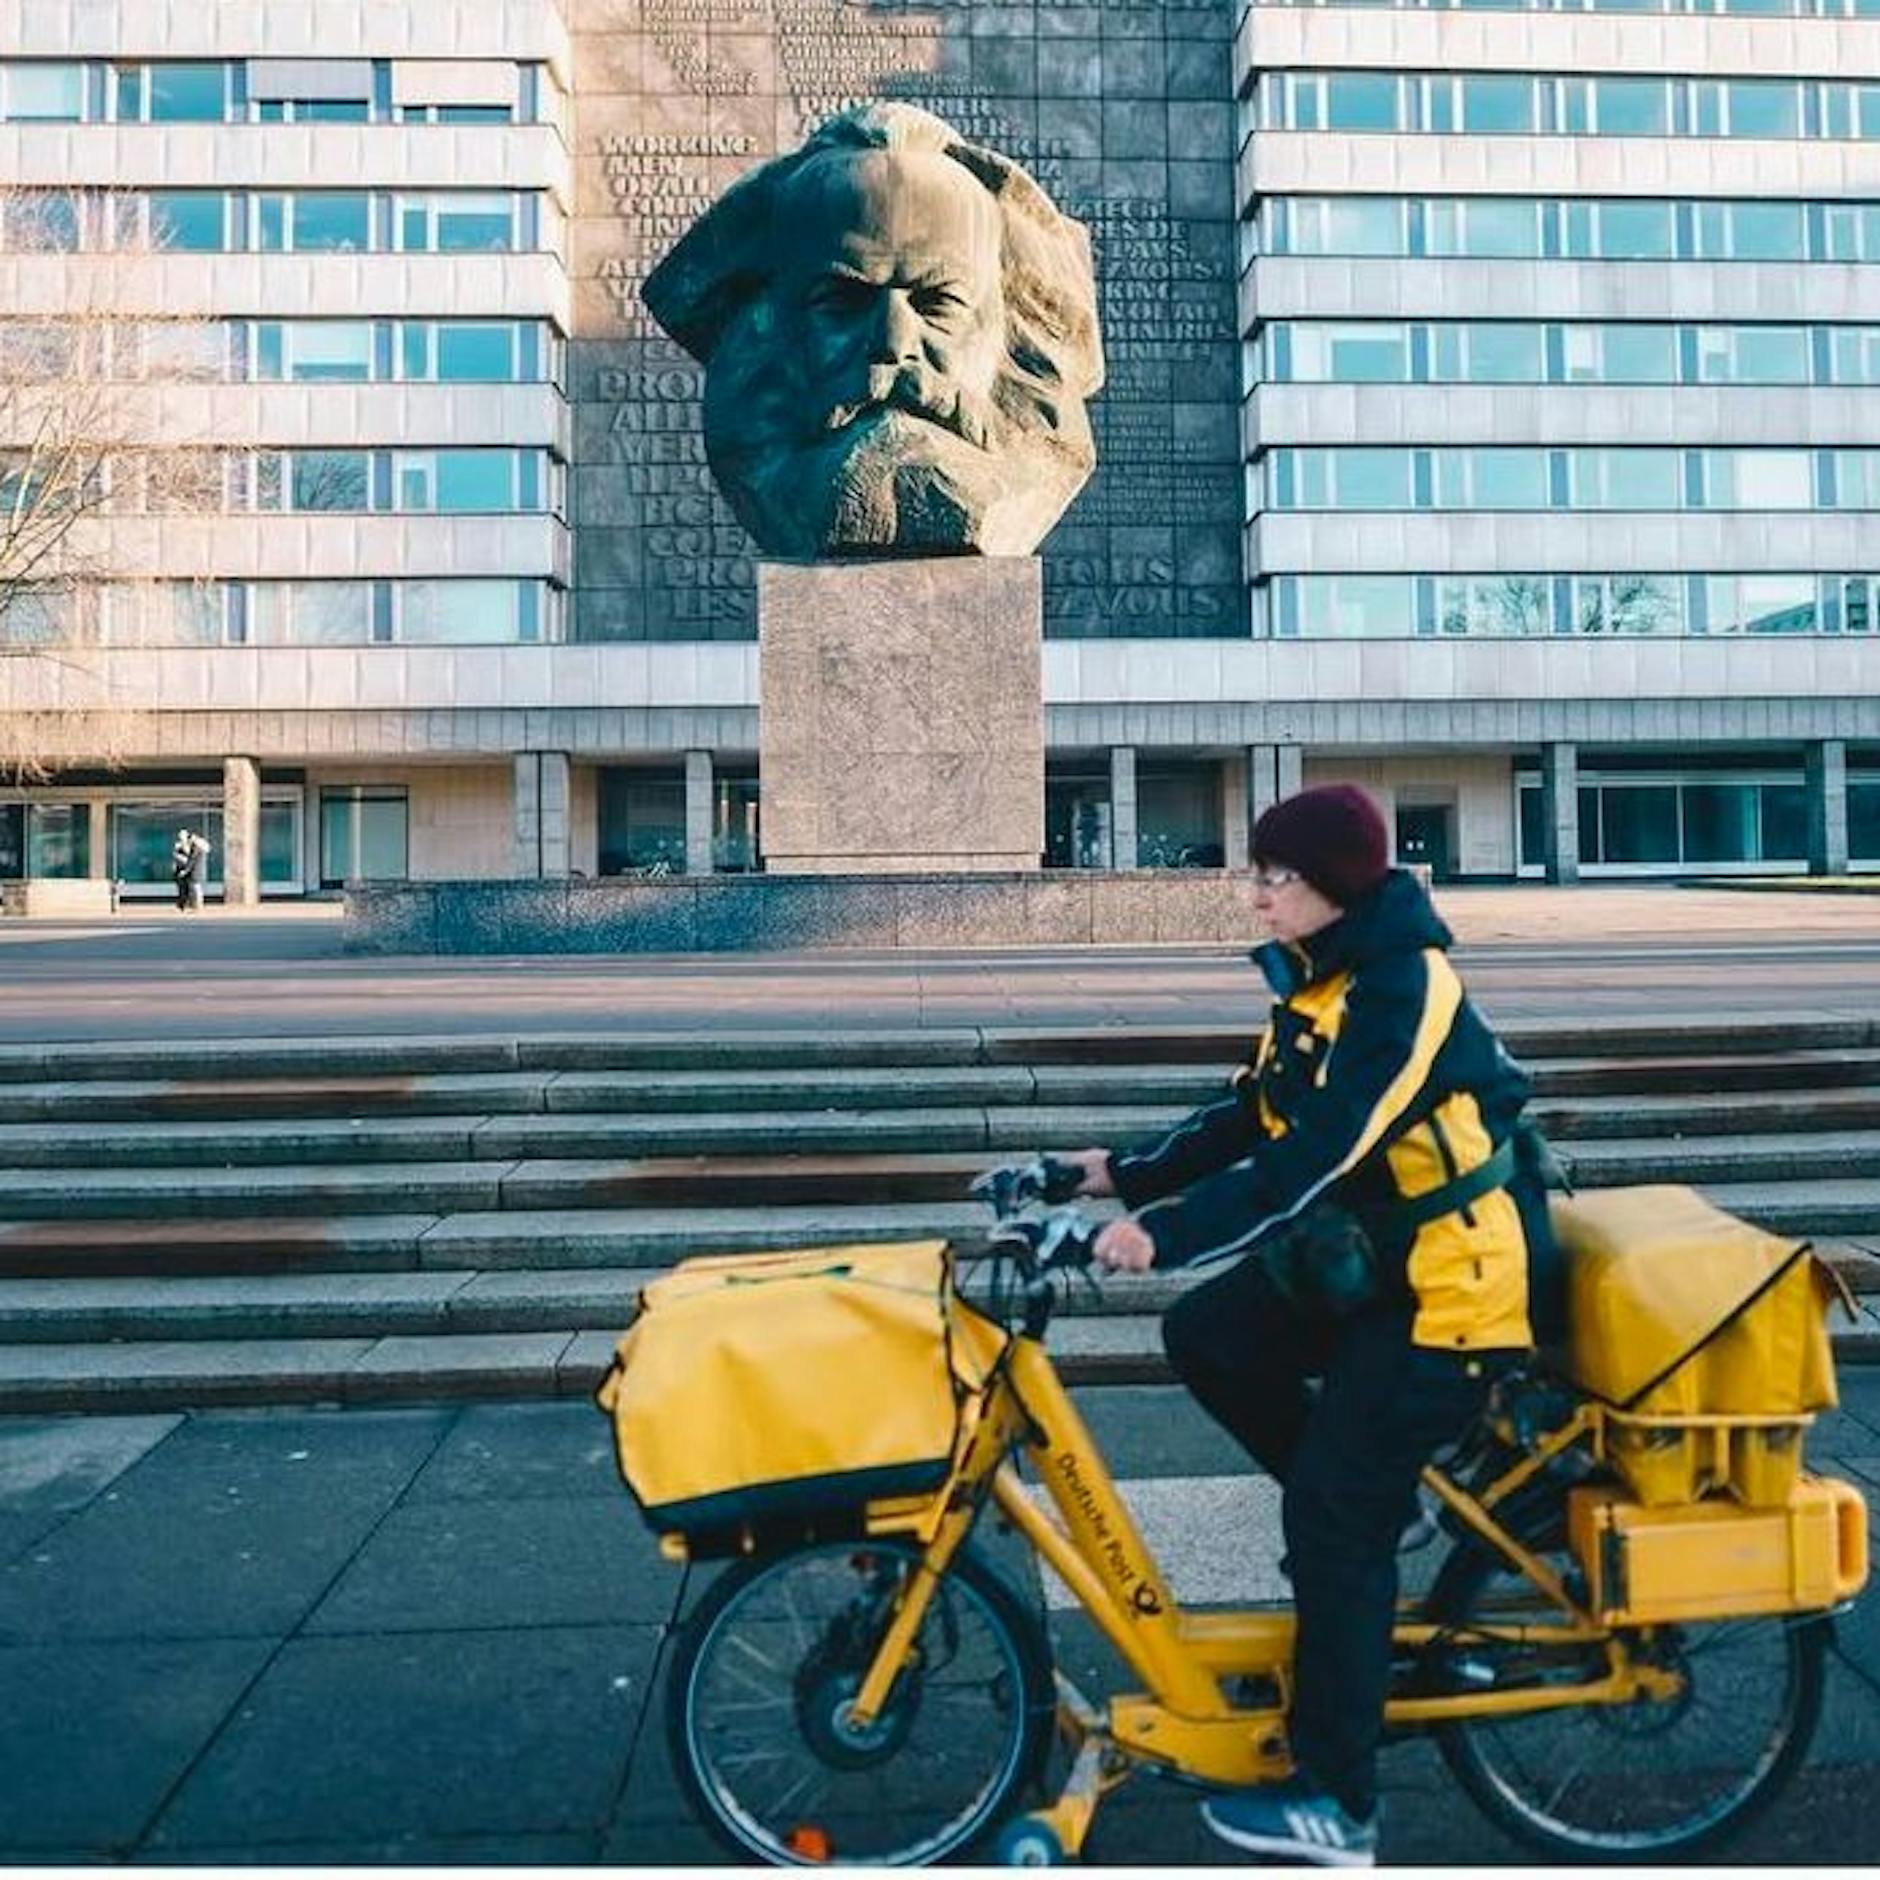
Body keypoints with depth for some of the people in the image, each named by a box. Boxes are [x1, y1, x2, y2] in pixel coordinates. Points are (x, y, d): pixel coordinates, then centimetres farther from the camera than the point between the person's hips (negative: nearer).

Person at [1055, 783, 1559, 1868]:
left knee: (1335, 1522, -6)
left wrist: (1162, 1233, -35)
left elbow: (1310, 1159, -32)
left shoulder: (1403, 993, -23)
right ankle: (1370, 1501, 17)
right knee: (1207, 1336, -1)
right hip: (1364, 1255, 9)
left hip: (1447, 1284, -9)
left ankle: (1338, 1804, 10)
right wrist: (1127, 1173, 3)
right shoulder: (1320, 980, 7)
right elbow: (1250, 1122, 11)